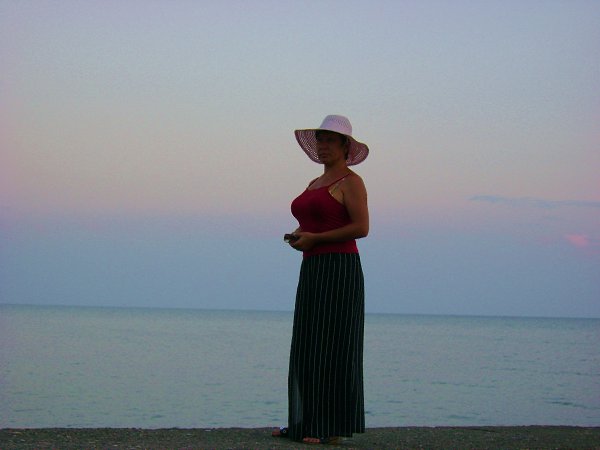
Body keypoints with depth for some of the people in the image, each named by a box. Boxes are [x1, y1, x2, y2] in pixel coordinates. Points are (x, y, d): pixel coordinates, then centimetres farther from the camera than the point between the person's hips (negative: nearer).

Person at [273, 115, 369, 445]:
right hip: (313, 272, 9)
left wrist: (314, 239, -15)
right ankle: (307, 423, 11)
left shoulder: (351, 181, -5)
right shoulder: (316, 184, 20)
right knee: (309, 348, 7)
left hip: (339, 270, -9)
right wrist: (296, 236, 3)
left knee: (332, 347, -8)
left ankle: (333, 428, -5)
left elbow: (362, 228, -15)